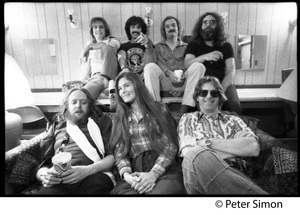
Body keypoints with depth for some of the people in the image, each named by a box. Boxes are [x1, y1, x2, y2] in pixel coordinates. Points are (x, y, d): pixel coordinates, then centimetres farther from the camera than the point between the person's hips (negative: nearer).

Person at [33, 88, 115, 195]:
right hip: (60, 182, 1)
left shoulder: (101, 122, 18)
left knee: (97, 182, -36)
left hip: (94, 175, 0)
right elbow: (42, 164, 19)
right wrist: (45, 175, -6)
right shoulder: (55, 128, 25)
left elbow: (112, 156, 6)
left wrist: (87, 170, -12)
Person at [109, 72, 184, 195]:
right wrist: (126, 175, -15)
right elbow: (119, 153, 6)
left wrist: (153, 174, -15)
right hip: (135, 173, 2)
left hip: (164, 170, -1)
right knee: (119, 192, -30)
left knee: (160, 191, -34)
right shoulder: (119, 120, 16)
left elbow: (170, 146, 0)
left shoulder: (159, 109, 8)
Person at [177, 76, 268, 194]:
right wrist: (236, 149, -2)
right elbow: (188, 153, -4)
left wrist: (209, 143, -5)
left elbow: (253, 148, 0)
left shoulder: (233, 120, 20)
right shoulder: (188, 119, 15)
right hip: (199, 174, 1)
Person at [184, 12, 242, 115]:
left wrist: (220, 90, -16)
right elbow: (187, 64, -3)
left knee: (235, 106, -27)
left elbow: (230, 72, 4)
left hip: (223, 83, 2)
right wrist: (205, 57, -23)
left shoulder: (226, 46, 17)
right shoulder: (193, 45, 16)